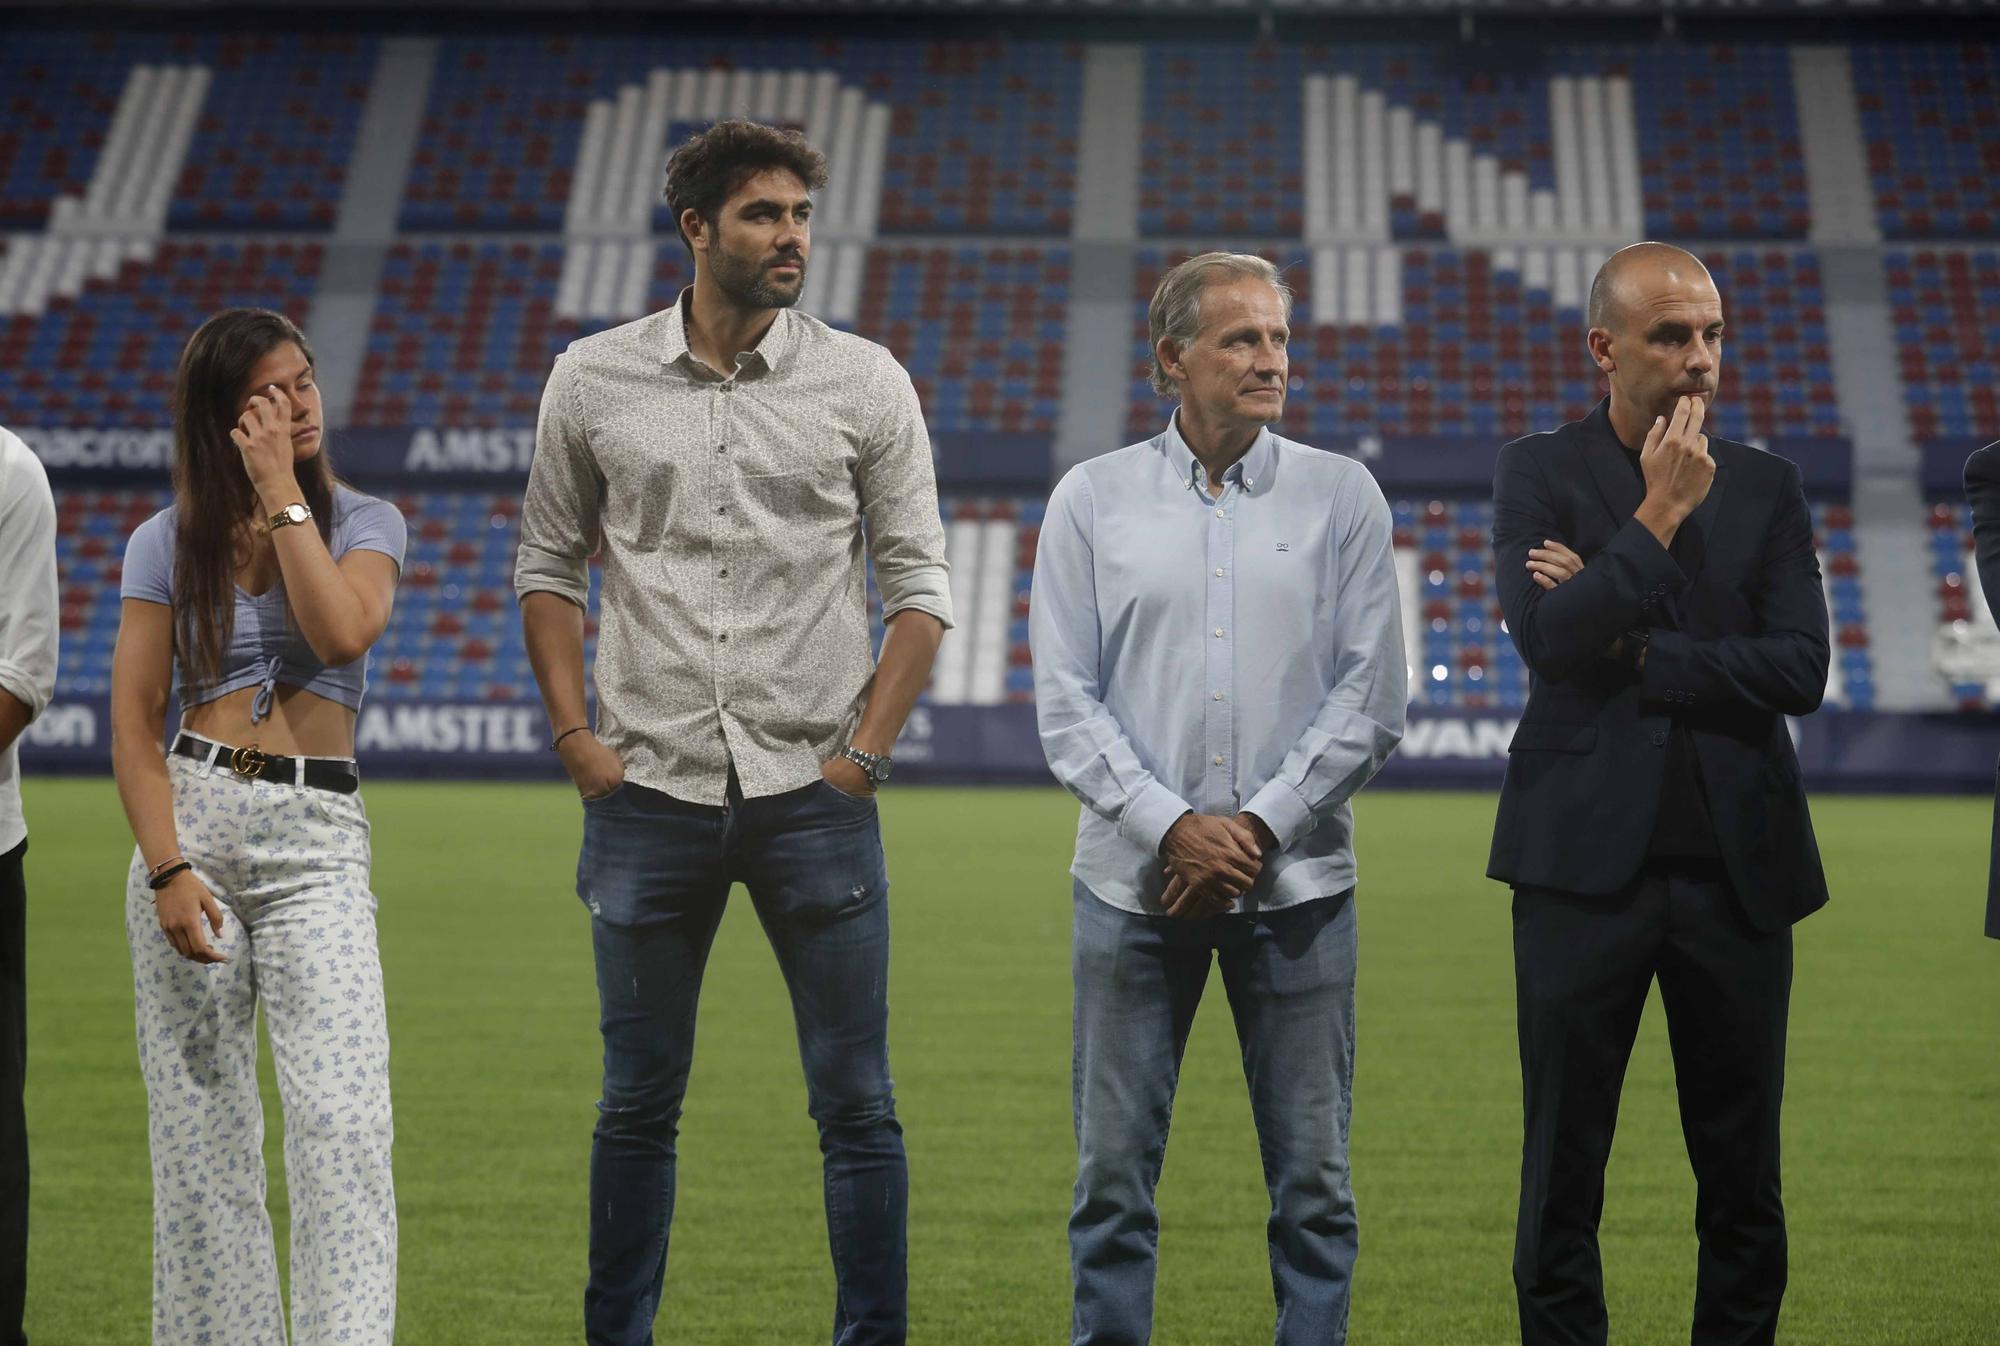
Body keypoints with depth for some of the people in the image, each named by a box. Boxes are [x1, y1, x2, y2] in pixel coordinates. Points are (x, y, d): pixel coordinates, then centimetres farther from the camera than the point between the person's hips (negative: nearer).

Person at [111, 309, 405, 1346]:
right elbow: (133, 723, 3)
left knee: (343, 1120, -16)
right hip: (191, 820, 1)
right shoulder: (168, 542, 8)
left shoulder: (366, 524, 9)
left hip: (317, 841, -1)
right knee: (199, 1130, 1)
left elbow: (343, 633, -13)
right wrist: (167, 869, -10)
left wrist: (281, 490, -7)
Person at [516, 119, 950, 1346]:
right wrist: (576, 736, 3)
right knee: (639, 1103, 9)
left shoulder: (864, 383, 1)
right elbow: (551, 565, 12)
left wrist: (865, 750, -5)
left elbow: (920, 584, 3)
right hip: (650, 794, 1)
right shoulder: (593, 381, 4)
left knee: (857, 1104, 1)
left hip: (814, 794, -1)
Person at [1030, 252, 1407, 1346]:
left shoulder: (1341, 498, 5)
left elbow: (1371, 701, 0)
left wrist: (1259, 826, -9)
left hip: (1296, 881, 0)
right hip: (1133, 881, 0)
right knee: (1113, 1174, 3)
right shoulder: (1093, 499, 5)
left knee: (1313, 1181, 3)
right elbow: (1065, 702, 1)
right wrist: (1170, 827, -11)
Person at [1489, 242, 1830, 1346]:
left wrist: (1631, 647, -11)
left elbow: (1800, 670, -5)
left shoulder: (1765, 487, 8)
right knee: (1564, 1171, 5)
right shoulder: (1539, 472, 2)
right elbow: (1549, 641, -14)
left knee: (1742, 1173, 7)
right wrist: (1659, 516, -12)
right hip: (1589, 864, -2)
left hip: (1738, 869, 2)